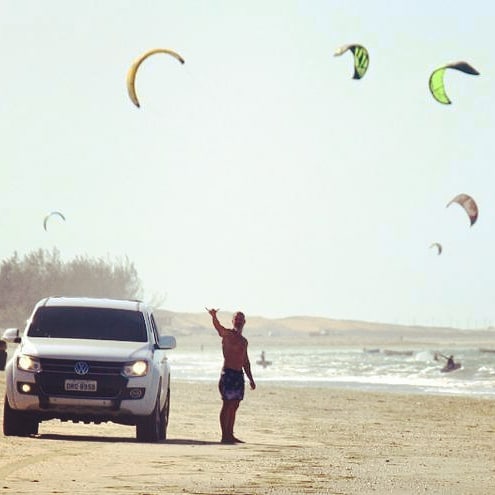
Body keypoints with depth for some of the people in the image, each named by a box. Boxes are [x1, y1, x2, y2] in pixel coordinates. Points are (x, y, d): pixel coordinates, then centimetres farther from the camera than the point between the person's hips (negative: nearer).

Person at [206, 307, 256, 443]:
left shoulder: (244, 341, 19)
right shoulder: (227, 334, -3)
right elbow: (218, 326, -25)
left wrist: (251, 379, 23)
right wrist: (213, 316, -47)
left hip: (239, 374, 7)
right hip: (228, 373, -7)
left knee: (234, 405, 8)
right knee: (227, 404, -9)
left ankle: (230, 435, 12)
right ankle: (224, 436, -9)